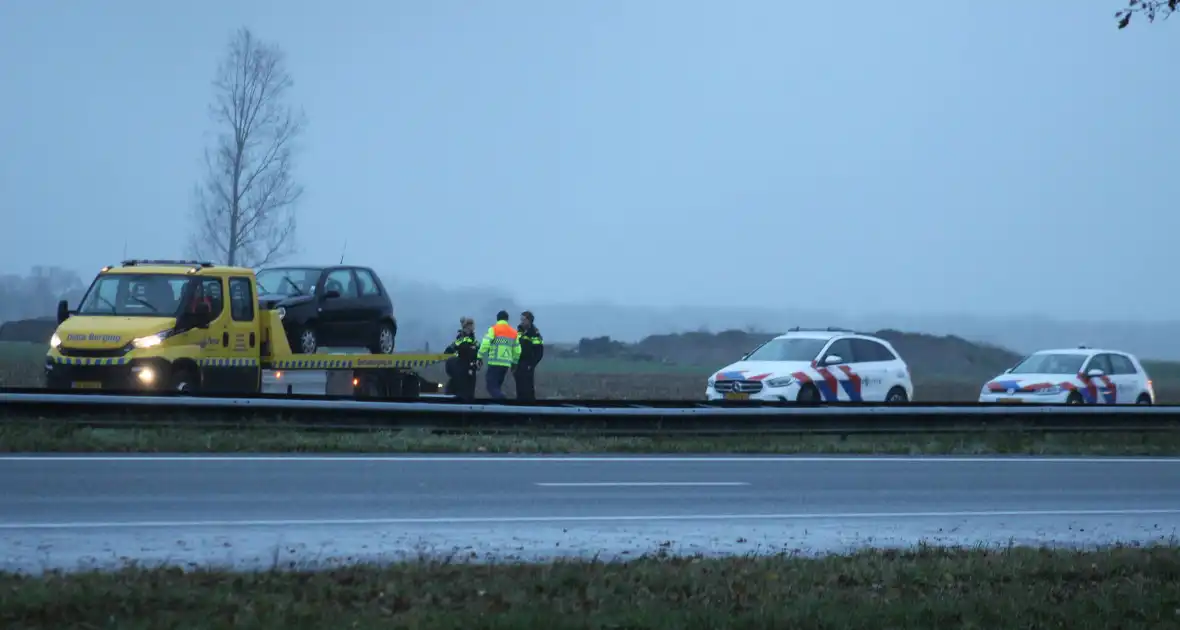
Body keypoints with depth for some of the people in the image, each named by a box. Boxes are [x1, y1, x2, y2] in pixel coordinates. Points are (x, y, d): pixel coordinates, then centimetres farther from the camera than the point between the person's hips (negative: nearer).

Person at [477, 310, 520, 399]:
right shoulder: (513, 332, 13)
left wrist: (480, 356, -5)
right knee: (497, 386, 18)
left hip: (495, 363, -6)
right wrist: (514, 362, 30)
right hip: (506, 364, 6)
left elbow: (485, 344, -14)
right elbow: (517, 350, 17)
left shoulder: (494, 329, -4)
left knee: (492, 387, -8)